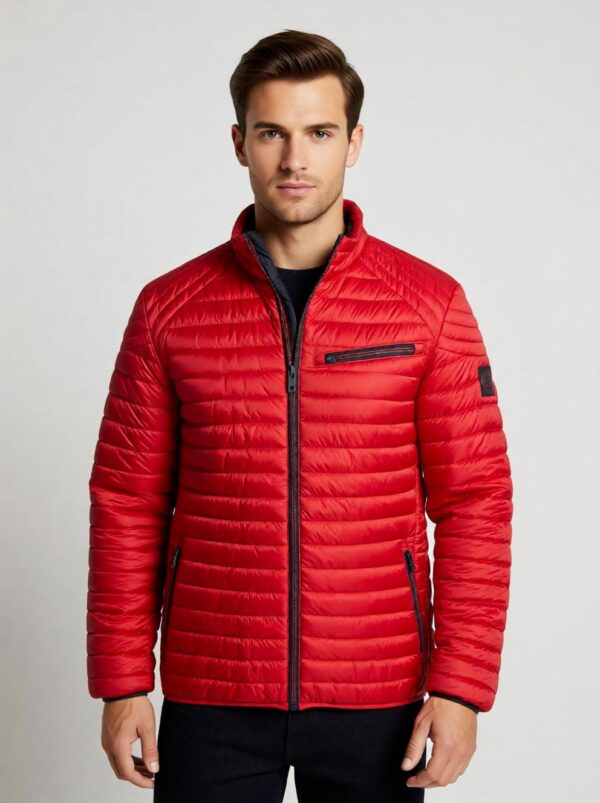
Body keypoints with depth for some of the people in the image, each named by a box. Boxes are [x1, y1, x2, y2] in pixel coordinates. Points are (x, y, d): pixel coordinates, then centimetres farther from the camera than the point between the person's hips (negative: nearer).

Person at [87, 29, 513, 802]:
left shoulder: (431, 304, -2)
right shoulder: (170, 308, 1)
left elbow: (475, 501, -3)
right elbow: (127, 503, 3)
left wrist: (461, 686, -8)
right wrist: (121, 683, 0)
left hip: (376, 702, 0)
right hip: (210, 698, 1)